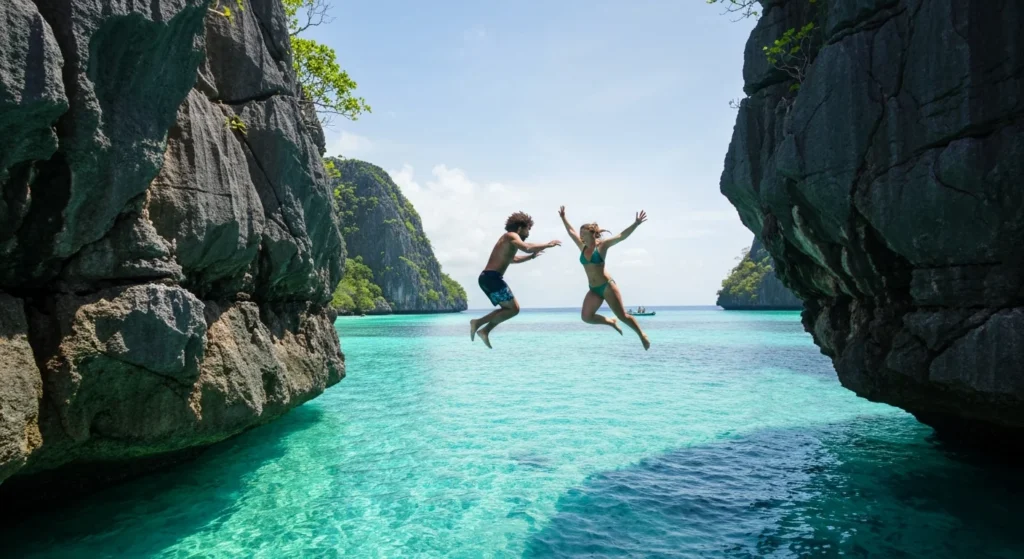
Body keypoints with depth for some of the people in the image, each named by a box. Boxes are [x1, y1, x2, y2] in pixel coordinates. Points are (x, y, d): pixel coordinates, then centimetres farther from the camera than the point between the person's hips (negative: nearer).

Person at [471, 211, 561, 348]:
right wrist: (547, 245, -11)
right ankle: (478, 323, -10)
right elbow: (526, 248, -22)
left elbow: (512, 259, 46)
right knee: (514, 308, -6)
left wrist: (531, 257, 41)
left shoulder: (507, 239, 28)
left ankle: (484, 330, 5)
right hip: (492, 277, -10)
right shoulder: (511, 236, -2)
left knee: (507, 308, 17)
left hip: (486, 277, 10)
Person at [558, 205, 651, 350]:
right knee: (586, 317, -11)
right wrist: (563, 217, 25)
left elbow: (621, 236, -17)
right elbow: (571, 231, 20)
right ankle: (611, 322, 14)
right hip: (593, 289, 6)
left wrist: (636, 224, -27)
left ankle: (642, 335, 22)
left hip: (607, 286, -5)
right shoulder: (582, 247, 7)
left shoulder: (602, 245, -8)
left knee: (622, 316, 0)